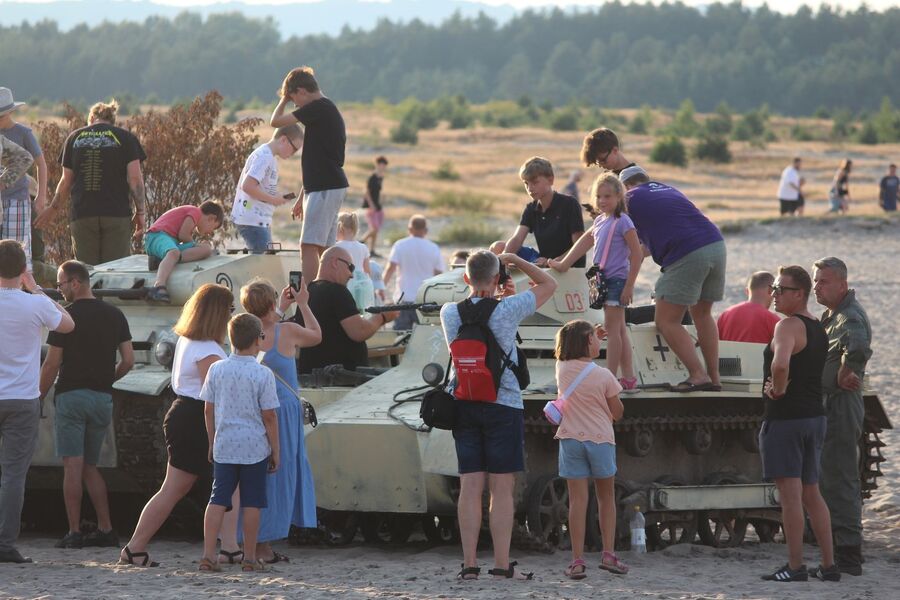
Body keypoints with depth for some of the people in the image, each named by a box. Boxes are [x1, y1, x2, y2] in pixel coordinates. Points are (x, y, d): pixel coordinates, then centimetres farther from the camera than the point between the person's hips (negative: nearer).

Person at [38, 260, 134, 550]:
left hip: (71, 395, -5)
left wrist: (38, 396, 1)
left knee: (73, 466, -5)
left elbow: (52, 364, -10)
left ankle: (74, 532, -9)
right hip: (103, 398, 5)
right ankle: (106, 530, 9)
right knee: (90, 466, 15)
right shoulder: (115, 315, 7)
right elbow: (128, 361, 7)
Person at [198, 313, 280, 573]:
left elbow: (208, 410, 6)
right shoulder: (262, 374, -10)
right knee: (251, 502, 5)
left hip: (224, 445, 3)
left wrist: (212, 443, 17)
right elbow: (269, 416, -8)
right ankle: (250, 558, 10)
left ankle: (208, 554, -2)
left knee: (218, 499, 5)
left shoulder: (217, 370, 0)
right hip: (255, 446, -3)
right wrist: (276, 450, 2)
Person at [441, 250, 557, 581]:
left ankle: (469, 563, 0)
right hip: (503, 405, -4)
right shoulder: (508, 309, -8)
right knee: (502, 489, -1)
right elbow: (549, 284, 6)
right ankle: (502, 564, -2)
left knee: (470, 487, 3)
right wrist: (514, 260, 14)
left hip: (463, 404, 4)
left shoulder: (449, 312, 1)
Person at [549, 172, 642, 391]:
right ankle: (629, 378, 13)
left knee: (612, 326, -10)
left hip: (617, 279, -9)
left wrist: (629, 285, -17)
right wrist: (563, 264, 25)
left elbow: (637, 254, -14)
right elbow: (584, 242, 26)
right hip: (603, 279, 9)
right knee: (618, 329, 9)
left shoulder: (622, 222, -12)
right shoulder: (600, 221, 13)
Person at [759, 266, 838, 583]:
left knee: (790, 494, -8)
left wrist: (777, 389, -15)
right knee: (811, 494, 14)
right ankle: (829, 565, 15)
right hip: (815, 416, 9)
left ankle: (795, 567, -9)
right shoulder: (818, 329, 15)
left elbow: (780, 365, -34)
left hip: (785, 418, -9)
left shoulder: (788, 326, -15)